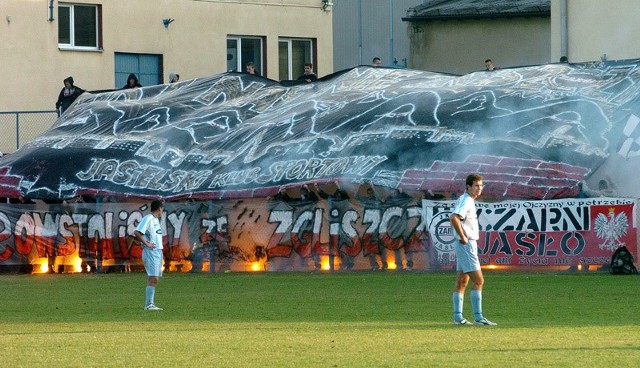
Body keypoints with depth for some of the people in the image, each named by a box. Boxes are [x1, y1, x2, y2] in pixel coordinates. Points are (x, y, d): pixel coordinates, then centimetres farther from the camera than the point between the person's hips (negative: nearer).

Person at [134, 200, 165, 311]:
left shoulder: (156, 220, 18)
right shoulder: (147, 219, -11)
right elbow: (137, 232, -22)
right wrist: (147, 243, -18)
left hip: (158, 251, 10)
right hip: (150, 252, -10)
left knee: (155, 279, 9)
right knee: (153, 278, -14)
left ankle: (151, 304, 12)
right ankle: (148, 304, -15)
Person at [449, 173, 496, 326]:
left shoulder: (468, 200, 15)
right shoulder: (466, 201, -16)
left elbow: (455, 218, 28)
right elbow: (454, 218, -31)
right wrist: (463, 237, -23)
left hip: (467, 244, 10)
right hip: (467, 245, -10)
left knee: (462, 282, 10)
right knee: (478, 280, -11)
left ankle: (458, 317, 12)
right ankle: (478, 317, -12)